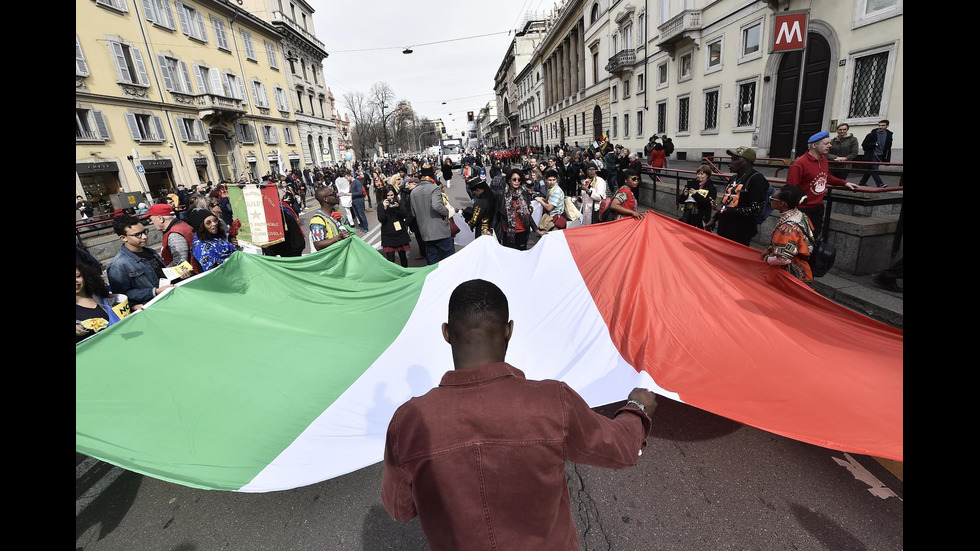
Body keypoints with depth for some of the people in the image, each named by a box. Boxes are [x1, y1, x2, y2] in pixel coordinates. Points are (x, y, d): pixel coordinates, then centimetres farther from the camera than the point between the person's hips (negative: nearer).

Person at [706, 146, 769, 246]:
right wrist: (714, 219, 13)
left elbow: (756, 210, -19)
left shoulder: (757, 179, -11)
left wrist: (726, 210, -20)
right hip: (723, 231, 8)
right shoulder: (733, 178, 13)